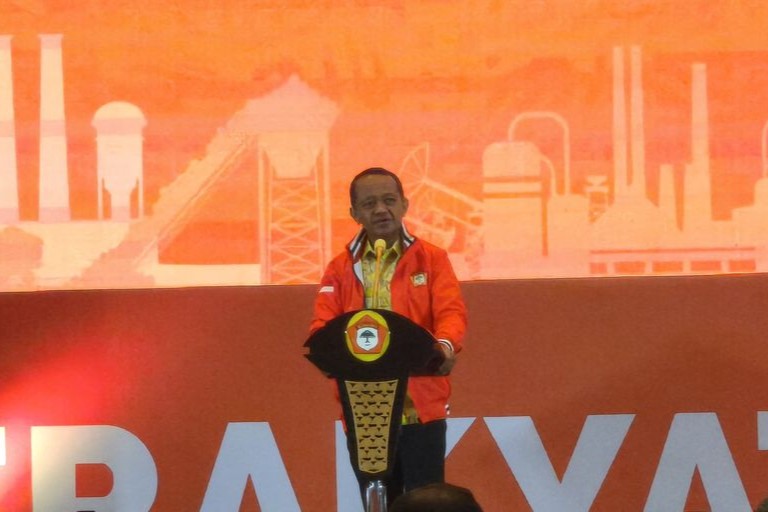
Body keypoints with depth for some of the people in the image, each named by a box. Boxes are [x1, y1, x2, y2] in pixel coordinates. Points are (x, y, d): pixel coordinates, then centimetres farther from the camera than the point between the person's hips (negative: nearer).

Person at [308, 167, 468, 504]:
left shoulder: (432, 259, 5)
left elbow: (451, 311, -9)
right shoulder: (340, 269, 10)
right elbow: (322, 326, 0)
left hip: (421, 406, -2)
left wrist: (445, 344, -32)